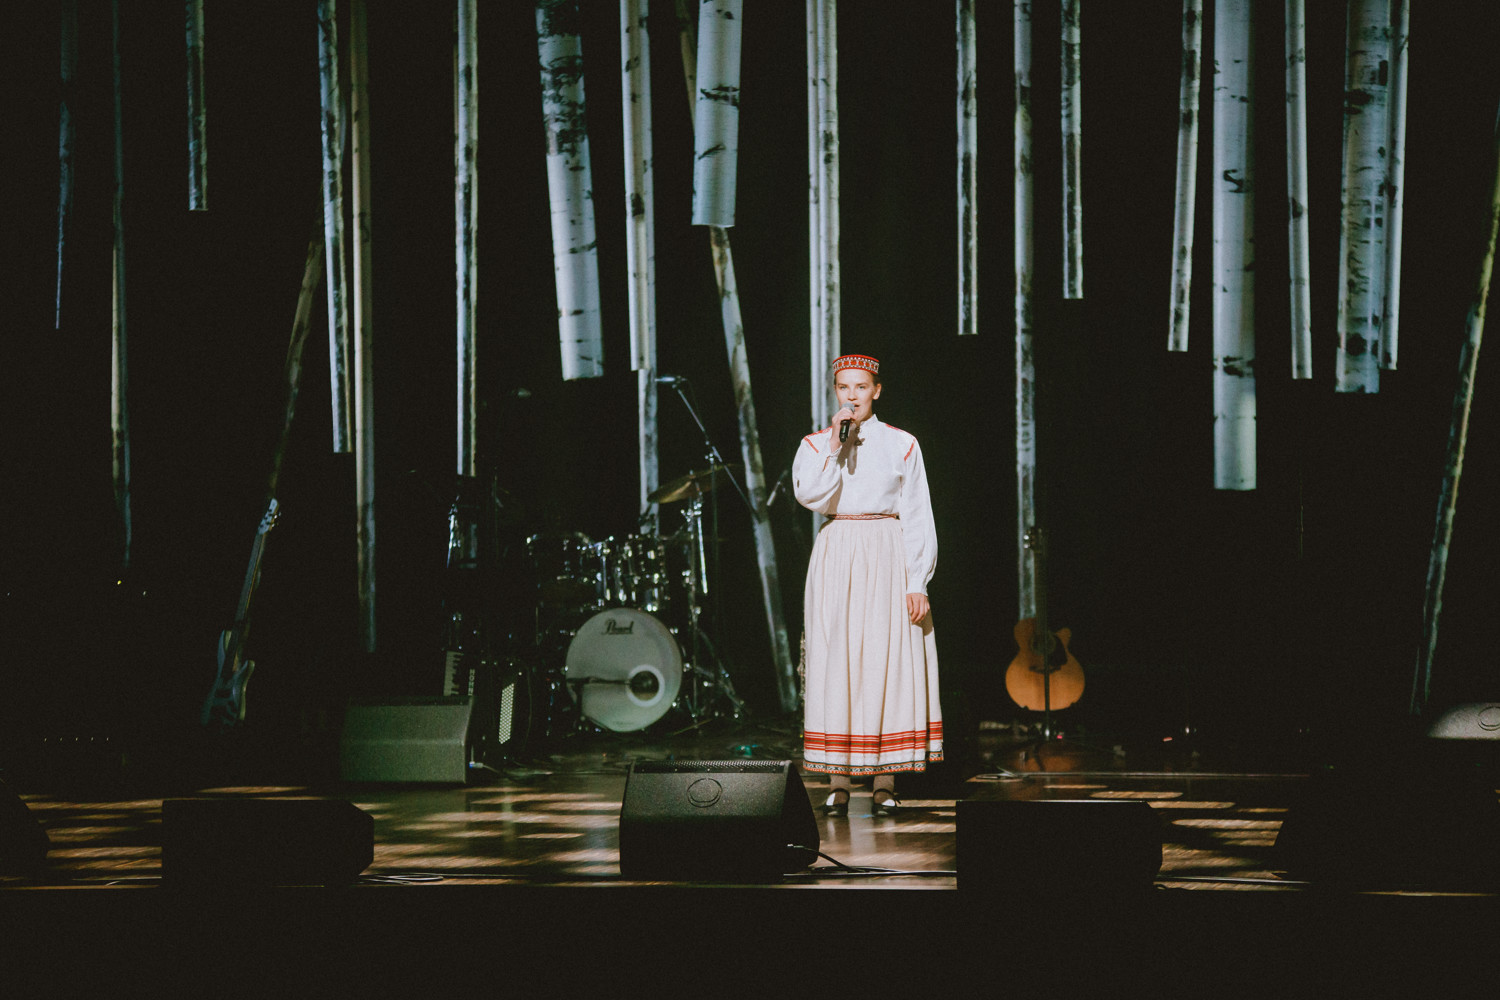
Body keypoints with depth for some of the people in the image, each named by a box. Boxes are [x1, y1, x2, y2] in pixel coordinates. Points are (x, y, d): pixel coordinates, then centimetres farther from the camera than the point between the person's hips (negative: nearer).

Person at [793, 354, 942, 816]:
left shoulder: (901, 445, 5)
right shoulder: (815, 444, 8)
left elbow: (917, 517, 3)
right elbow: (810, 495, -10)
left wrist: (917, 583, -4)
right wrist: (835, 445, -12)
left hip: (888, 559, -1)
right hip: (836, 557, 1)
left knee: (888, 662, -5)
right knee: (836, 662, -4)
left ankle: (884, 782, 0)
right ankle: (838, 782, -1)